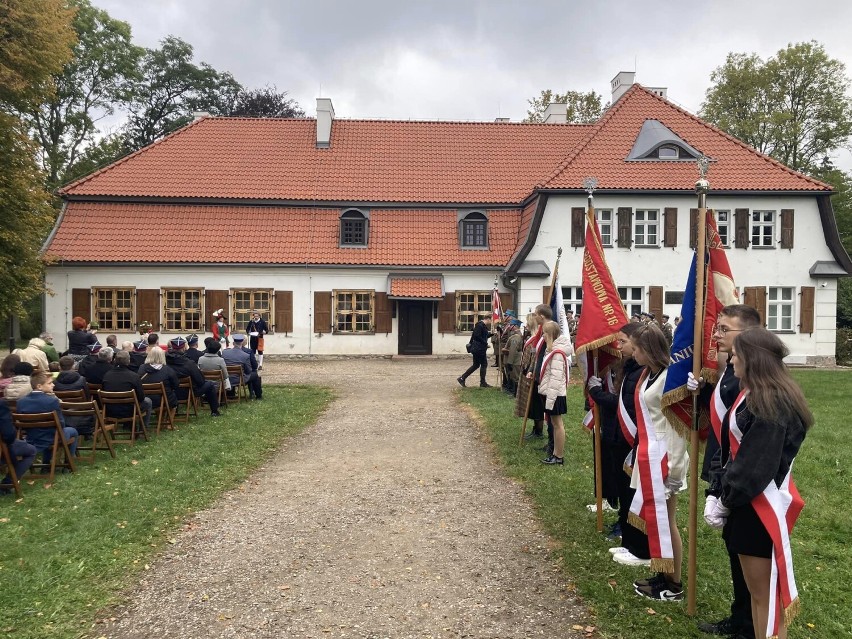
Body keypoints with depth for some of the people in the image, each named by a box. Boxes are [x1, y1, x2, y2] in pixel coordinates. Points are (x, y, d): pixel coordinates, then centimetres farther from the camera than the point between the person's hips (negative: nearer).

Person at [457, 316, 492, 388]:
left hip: (479, 349, 10)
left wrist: (491, 334, 10)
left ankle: (462, 378, 14)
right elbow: (477, 336, -23)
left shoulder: (483, 325, 15)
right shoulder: (480, 325, -16)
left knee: (476, 365, 13)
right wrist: (485, 343, -18)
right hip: (479, 349, -10)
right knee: (484, 364, 0)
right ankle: (482, 383, 9)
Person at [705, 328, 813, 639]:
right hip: (747, 503, 9)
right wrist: (716, 493, 0)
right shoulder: (752, 394, 11)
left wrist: (726, 500, -11)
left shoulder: (772, 401, -19)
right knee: (755, 590, 18)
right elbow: (729, 448, 9)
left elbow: (756, 465, -22)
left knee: (765, 594, 3)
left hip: (761, 508, -9)